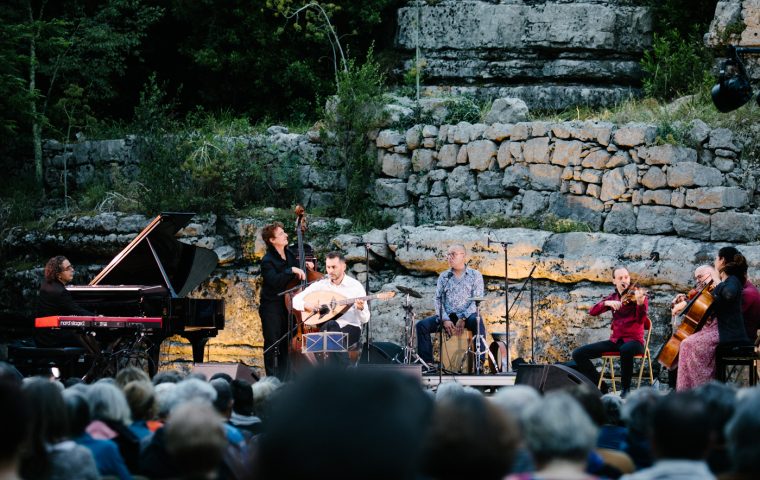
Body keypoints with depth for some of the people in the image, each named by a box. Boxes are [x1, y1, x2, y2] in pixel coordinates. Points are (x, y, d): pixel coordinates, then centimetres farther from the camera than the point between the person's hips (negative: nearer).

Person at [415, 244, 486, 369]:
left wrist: (463, 318, -18)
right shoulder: (443, 277, 14)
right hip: (447, 316, 3)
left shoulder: (475, 275, 4)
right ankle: (427, 362, -19)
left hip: (468, 315, -3)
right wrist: (445, 319, -11)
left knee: (477, 322, -38)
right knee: (422, 325, -19)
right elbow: (438, 300, 7)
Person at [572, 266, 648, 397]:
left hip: (634, 341, -5)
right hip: (615, 341, 5)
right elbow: (592, 312, 1)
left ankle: (626, 389, -24)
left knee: (625, 350, -42)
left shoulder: (638, 295, -2)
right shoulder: (612, 298, 12)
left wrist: (640, 302, -37)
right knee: (578, 354, -9)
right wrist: (606, 303, -17)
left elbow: (641, 320, -19)